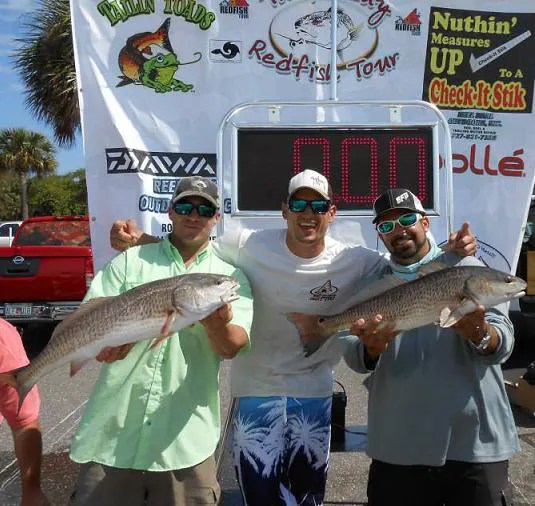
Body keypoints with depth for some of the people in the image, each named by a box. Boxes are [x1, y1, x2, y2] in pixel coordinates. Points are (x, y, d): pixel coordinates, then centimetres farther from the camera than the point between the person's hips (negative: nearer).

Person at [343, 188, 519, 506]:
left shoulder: (465, 269, -1)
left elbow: (503, 343, -10)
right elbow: (355, 360, -2)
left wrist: (479, 334, -32)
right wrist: (371, 349, -25)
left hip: (475, 441, -1)